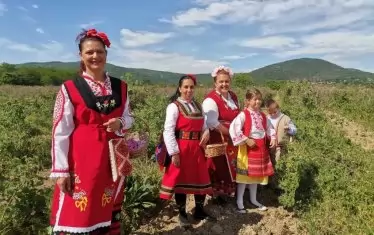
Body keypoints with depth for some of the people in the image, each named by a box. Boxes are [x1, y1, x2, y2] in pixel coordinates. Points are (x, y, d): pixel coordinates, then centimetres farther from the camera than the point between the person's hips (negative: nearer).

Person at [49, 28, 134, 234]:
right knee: (77, 215, 3)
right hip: (81, 161, -3)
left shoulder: (120, 87, 4)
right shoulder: (69, 89, -6)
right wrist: (61, 171, -8)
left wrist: (120, 123, -11)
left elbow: (128, 118, 13)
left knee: (109, 212, 16)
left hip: (112, 160, 4)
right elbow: (60, 133, -5)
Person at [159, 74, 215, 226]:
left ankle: (199, 211, 32)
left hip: (197, 148, 7)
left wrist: (206, 132, -4)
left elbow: (203, 125, 19)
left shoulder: (197, 106, 12)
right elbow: (168, 131, -15)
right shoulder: (174, 106, -9)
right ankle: (182, 214, 24)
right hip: (181, 149, -6)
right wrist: (174, 153, -19)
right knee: (181, 180, 6)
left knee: (201, 179, 14)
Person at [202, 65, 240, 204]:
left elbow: (239, 116, 19)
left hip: (233, 140, 7)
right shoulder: (211, 100, -16)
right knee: (219, 168, 2)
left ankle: (228, 192, 34)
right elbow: (212, 124, -22)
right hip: (217, 141, -7)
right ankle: (217, 194, 20)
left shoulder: (233, 96, 9)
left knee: (231, 167, 15)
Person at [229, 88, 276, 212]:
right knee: (245, 175, 0)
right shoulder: (243, 114, -14)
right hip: (247, 148, -7)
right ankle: (239, 202, 14)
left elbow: (269, 128, 20)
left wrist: (273, 138, 1)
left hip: (261, 148, 7)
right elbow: (234, 128, -25)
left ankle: (253, 199, 33)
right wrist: (246, 140, -23)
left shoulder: (263, 116, 9)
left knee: (256, 174, 17)